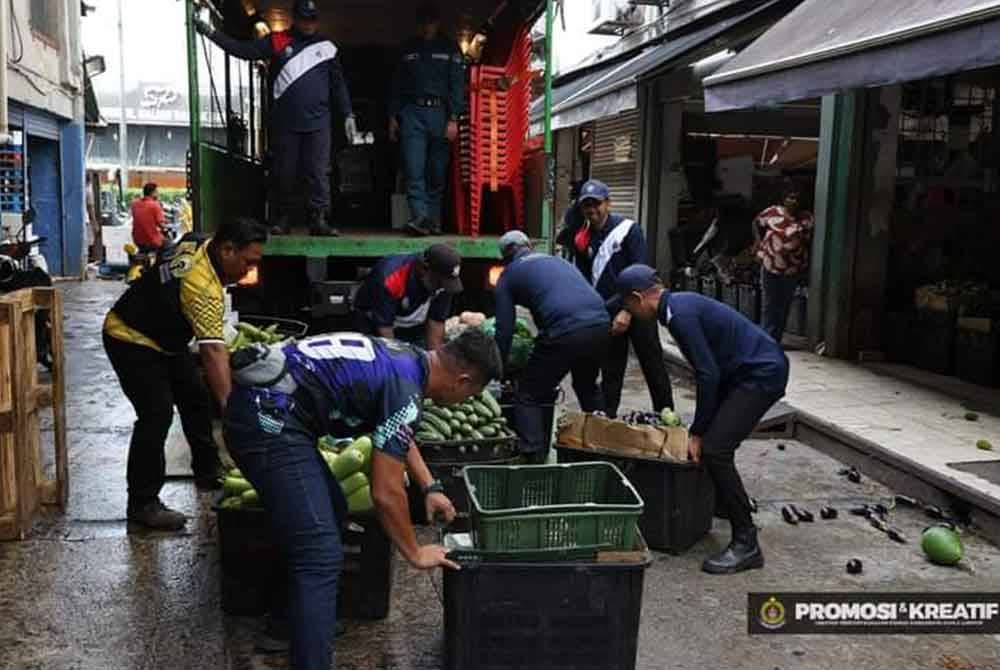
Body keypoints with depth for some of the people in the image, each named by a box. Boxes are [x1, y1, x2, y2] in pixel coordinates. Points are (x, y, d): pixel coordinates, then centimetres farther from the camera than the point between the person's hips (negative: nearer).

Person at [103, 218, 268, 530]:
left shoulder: (197, 243, -7)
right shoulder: (203, 286, -34)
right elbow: (213, 352, -41)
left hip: (163, 337, 10)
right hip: (129, 340, -10)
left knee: (196, 398, 15)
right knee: (157, 413, -18)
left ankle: (207, 471, 31)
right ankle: (142, 503, -8)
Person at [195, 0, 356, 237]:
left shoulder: (326, 47, 11)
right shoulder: (277, 41, 6)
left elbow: (338, 84, 14)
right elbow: (243, 50, 2)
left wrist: (348, 115, 10)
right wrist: (211, 32, -6)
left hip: (318, 122, 1)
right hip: (284, 122, 0)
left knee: (318, 173, -3)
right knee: (285, 173, 5)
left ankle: (318, 220, -1)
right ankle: (283, 219, 15)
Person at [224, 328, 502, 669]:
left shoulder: (406, 359, 13)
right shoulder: (405, 388, -15)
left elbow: (400, 437, 33)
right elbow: (385, 492, -11)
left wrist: (431, 488, 28)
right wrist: (415, 554, 3)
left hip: (263, 409, 11)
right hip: (268, 420, -11)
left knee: (332, 512, 23)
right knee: (321, 556, -12)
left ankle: (296, 623, 36)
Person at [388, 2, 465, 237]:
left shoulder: (449, 48, 8)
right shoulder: (409, 49, 16)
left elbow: (457, 85, 1)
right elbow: (397, 84, 17)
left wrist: (453, 119, -9)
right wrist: (393, 116, 10)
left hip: (439, 113, -1)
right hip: (412, 113, 1)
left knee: (437, 174, 2)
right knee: (414, 171, -12)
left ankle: (434, 221, 9)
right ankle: (420, 218, -17)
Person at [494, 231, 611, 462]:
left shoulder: (509, 275, 17)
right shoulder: (558, 261, 32)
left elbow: (505, 330, 14)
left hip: (564, 331, -6)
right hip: (601, 324, 6)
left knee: (529, 396, 9)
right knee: (588, 387, 31)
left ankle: (534, 458, 0)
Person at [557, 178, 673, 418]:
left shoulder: (628, 229, -8)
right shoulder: (583, 236, 8)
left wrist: (628, 311, -19)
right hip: (607, 315, 4)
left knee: (654, 369, 2)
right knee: (610, 373, 10)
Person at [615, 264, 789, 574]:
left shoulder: (680, 314, -18)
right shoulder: (681, 303, 12)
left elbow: (708, 375, -20)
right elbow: (710, 368, 18)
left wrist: (697, 432, -12)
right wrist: (702, 426, 21)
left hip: (762, 374, -10)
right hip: (758, 370, 11)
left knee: (713, 448, -15)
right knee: (715, 438, 22)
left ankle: (746, 544, -11)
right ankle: (726, 501, 42)